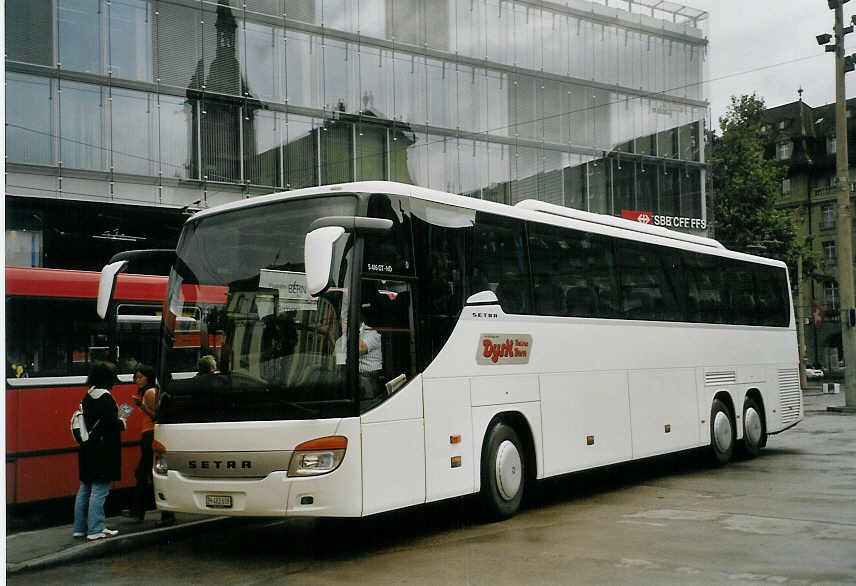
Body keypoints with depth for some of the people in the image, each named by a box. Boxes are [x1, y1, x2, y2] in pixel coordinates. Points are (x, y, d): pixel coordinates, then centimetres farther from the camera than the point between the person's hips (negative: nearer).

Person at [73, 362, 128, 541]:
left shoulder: (87, 397, 10)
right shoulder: (106, 398, -17)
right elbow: (111, 424, -21)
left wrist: (116, 420, 14)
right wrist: (122, 423, 0)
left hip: (87, 450, 9)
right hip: (103, 451, -9)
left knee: (85, 489, 15)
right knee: (99, 489, -4)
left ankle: (80, 527, 22)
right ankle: (95, 530, -2)